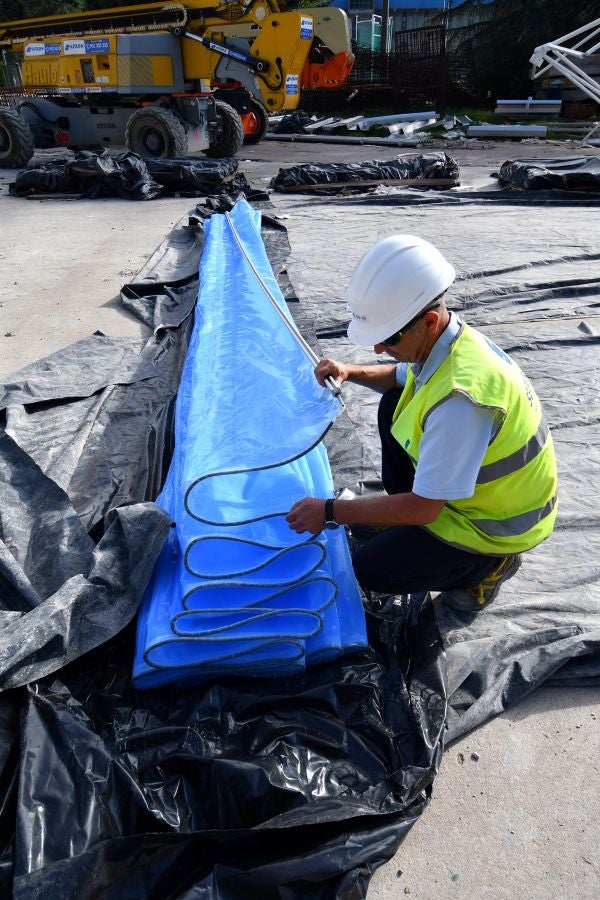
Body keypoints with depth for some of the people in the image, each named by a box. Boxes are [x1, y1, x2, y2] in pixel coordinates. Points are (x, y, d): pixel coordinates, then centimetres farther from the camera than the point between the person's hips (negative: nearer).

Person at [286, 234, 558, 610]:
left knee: (369, 570, -10)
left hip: (498, 525, -8)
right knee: (394, 405, 6)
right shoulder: (443, 340, -11)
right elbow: (402, 377, 15)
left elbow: (423, 508, -32)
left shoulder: (460, 397, -39)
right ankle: (401, 519, 17)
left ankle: (488, 564, 8)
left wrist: (330, 511, -24)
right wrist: (352, 372, -5)